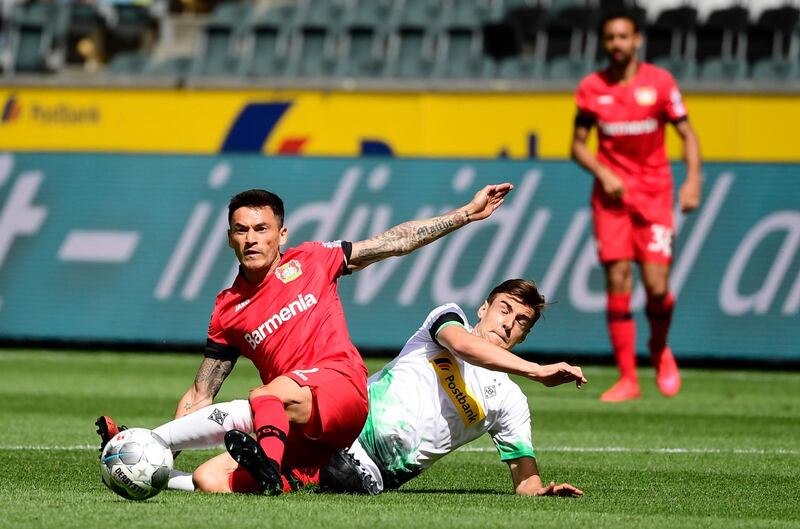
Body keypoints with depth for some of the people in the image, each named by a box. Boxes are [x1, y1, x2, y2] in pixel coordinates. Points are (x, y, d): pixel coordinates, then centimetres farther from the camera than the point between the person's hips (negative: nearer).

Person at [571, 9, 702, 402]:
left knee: (657, 287, -9)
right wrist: (602, 173, -10)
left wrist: (692, 180, -11)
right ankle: (627, 378, -2)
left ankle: (660, 350, 23)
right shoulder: (591, 88, 2)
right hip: (612, 193, 1)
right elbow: (578, 144, 8)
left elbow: (687, 135, 2)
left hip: (654, 193, -1)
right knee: (617, 284, -8)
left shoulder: (660, 82, -2)